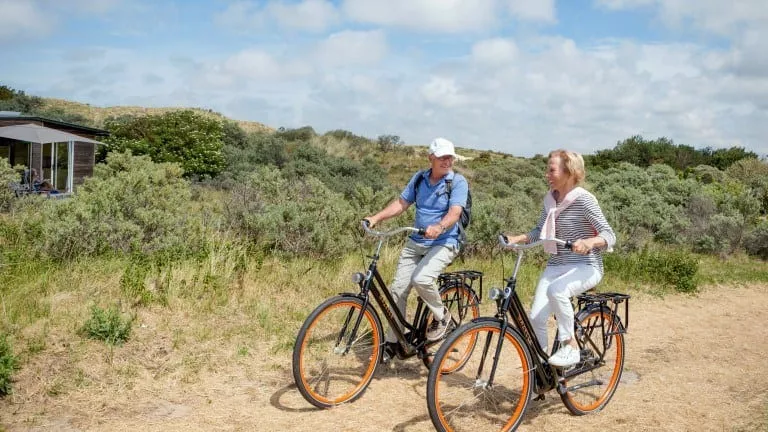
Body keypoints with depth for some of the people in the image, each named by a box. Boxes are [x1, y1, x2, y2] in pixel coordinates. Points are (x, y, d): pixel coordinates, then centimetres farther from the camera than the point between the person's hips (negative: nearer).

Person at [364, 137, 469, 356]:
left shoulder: (458, 182, -8)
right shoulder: (419, 178, 7)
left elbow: (455, 213, -20)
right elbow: (401, 203, 8)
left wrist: (439, 227, -40)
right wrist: (376, 217, -5)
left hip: (444, 243, -5)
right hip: (415, 242, 5)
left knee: (421, 279, -30)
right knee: (397, 290, 0)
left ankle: (442, 317, -1)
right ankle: (391, 343, 14)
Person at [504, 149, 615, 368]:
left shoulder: (584, 199, -13)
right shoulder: (550, 199, 6)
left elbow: (609, 235, -18)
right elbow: (539, 231, 15)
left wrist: (589, 242, -39)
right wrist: (517, 238, -3)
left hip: (586, 267, -6)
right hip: (556, 266, 6)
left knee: (556, 290, -37)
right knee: (536, 317, -10)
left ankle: (570, 346, -18)